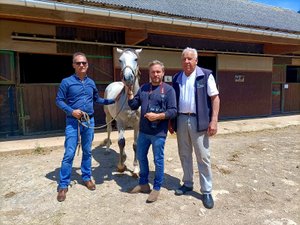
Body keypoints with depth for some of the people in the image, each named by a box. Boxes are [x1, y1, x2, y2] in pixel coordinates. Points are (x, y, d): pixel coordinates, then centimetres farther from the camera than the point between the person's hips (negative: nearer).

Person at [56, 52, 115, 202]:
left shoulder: (91, 83, 7)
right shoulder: (67, 82, -5)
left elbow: (97, 99, 20)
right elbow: (59, 101, -4)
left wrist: (112, 101, 12)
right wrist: (71, 111, -19)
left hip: (89, 121, 4)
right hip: (73, 122, -4)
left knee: (87, 151, 13)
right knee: (69, 154, -3)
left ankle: (86, 177, 30)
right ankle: (63, 185, 10)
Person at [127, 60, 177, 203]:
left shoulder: (168, 89, -6)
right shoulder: (143, 88, 9)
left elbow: (173, 111, -11)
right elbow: (134, 106, 9)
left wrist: (158, 116, -23)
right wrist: (130, 92, -3)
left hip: (159, 133, -5)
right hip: (143, 131, 6)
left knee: (158, 160, 6)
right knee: (141, 157, 17)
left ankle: (156, 188, 24)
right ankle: (143, 183, 36)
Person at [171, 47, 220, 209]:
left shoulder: (206, 75, -3)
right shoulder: (176, 78, 9)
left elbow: (215, 98, -6)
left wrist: (213, 120, -14)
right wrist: (171, 121, 10)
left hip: (198, 120, -4)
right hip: (181, 120, 4)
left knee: (203, 157, 3)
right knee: (184, 155, 14)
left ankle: (206, 191, 17)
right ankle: (187, 184, 32)